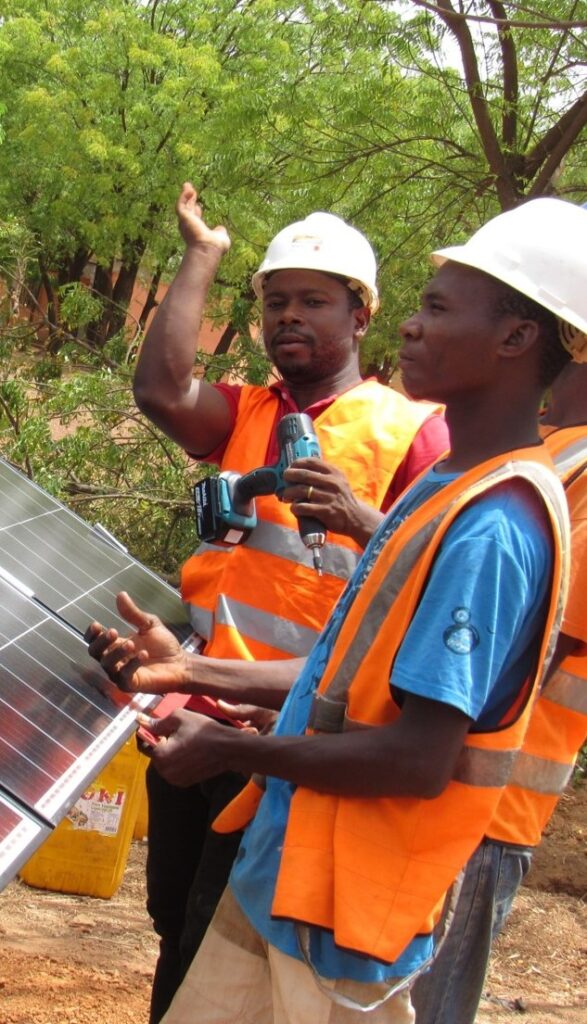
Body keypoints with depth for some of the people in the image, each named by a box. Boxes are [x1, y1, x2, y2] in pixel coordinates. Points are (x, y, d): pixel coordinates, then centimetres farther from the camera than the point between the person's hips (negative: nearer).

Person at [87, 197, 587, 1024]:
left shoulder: (494, 526, -22)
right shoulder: (449, 488, 9)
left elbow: (419, 759, -24)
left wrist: (230, 748, -13)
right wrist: (194, 671, 8)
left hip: (344, 919, -8)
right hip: (280, 875, 8)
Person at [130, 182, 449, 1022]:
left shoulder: (410, 429, -2)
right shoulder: (245, 415, 13)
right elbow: (160, 390, -8)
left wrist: (363, 521, -29)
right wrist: (202, 257, 0)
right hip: (196, 709, 5)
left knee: (216, 935, 1)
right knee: (174, 919, 16)